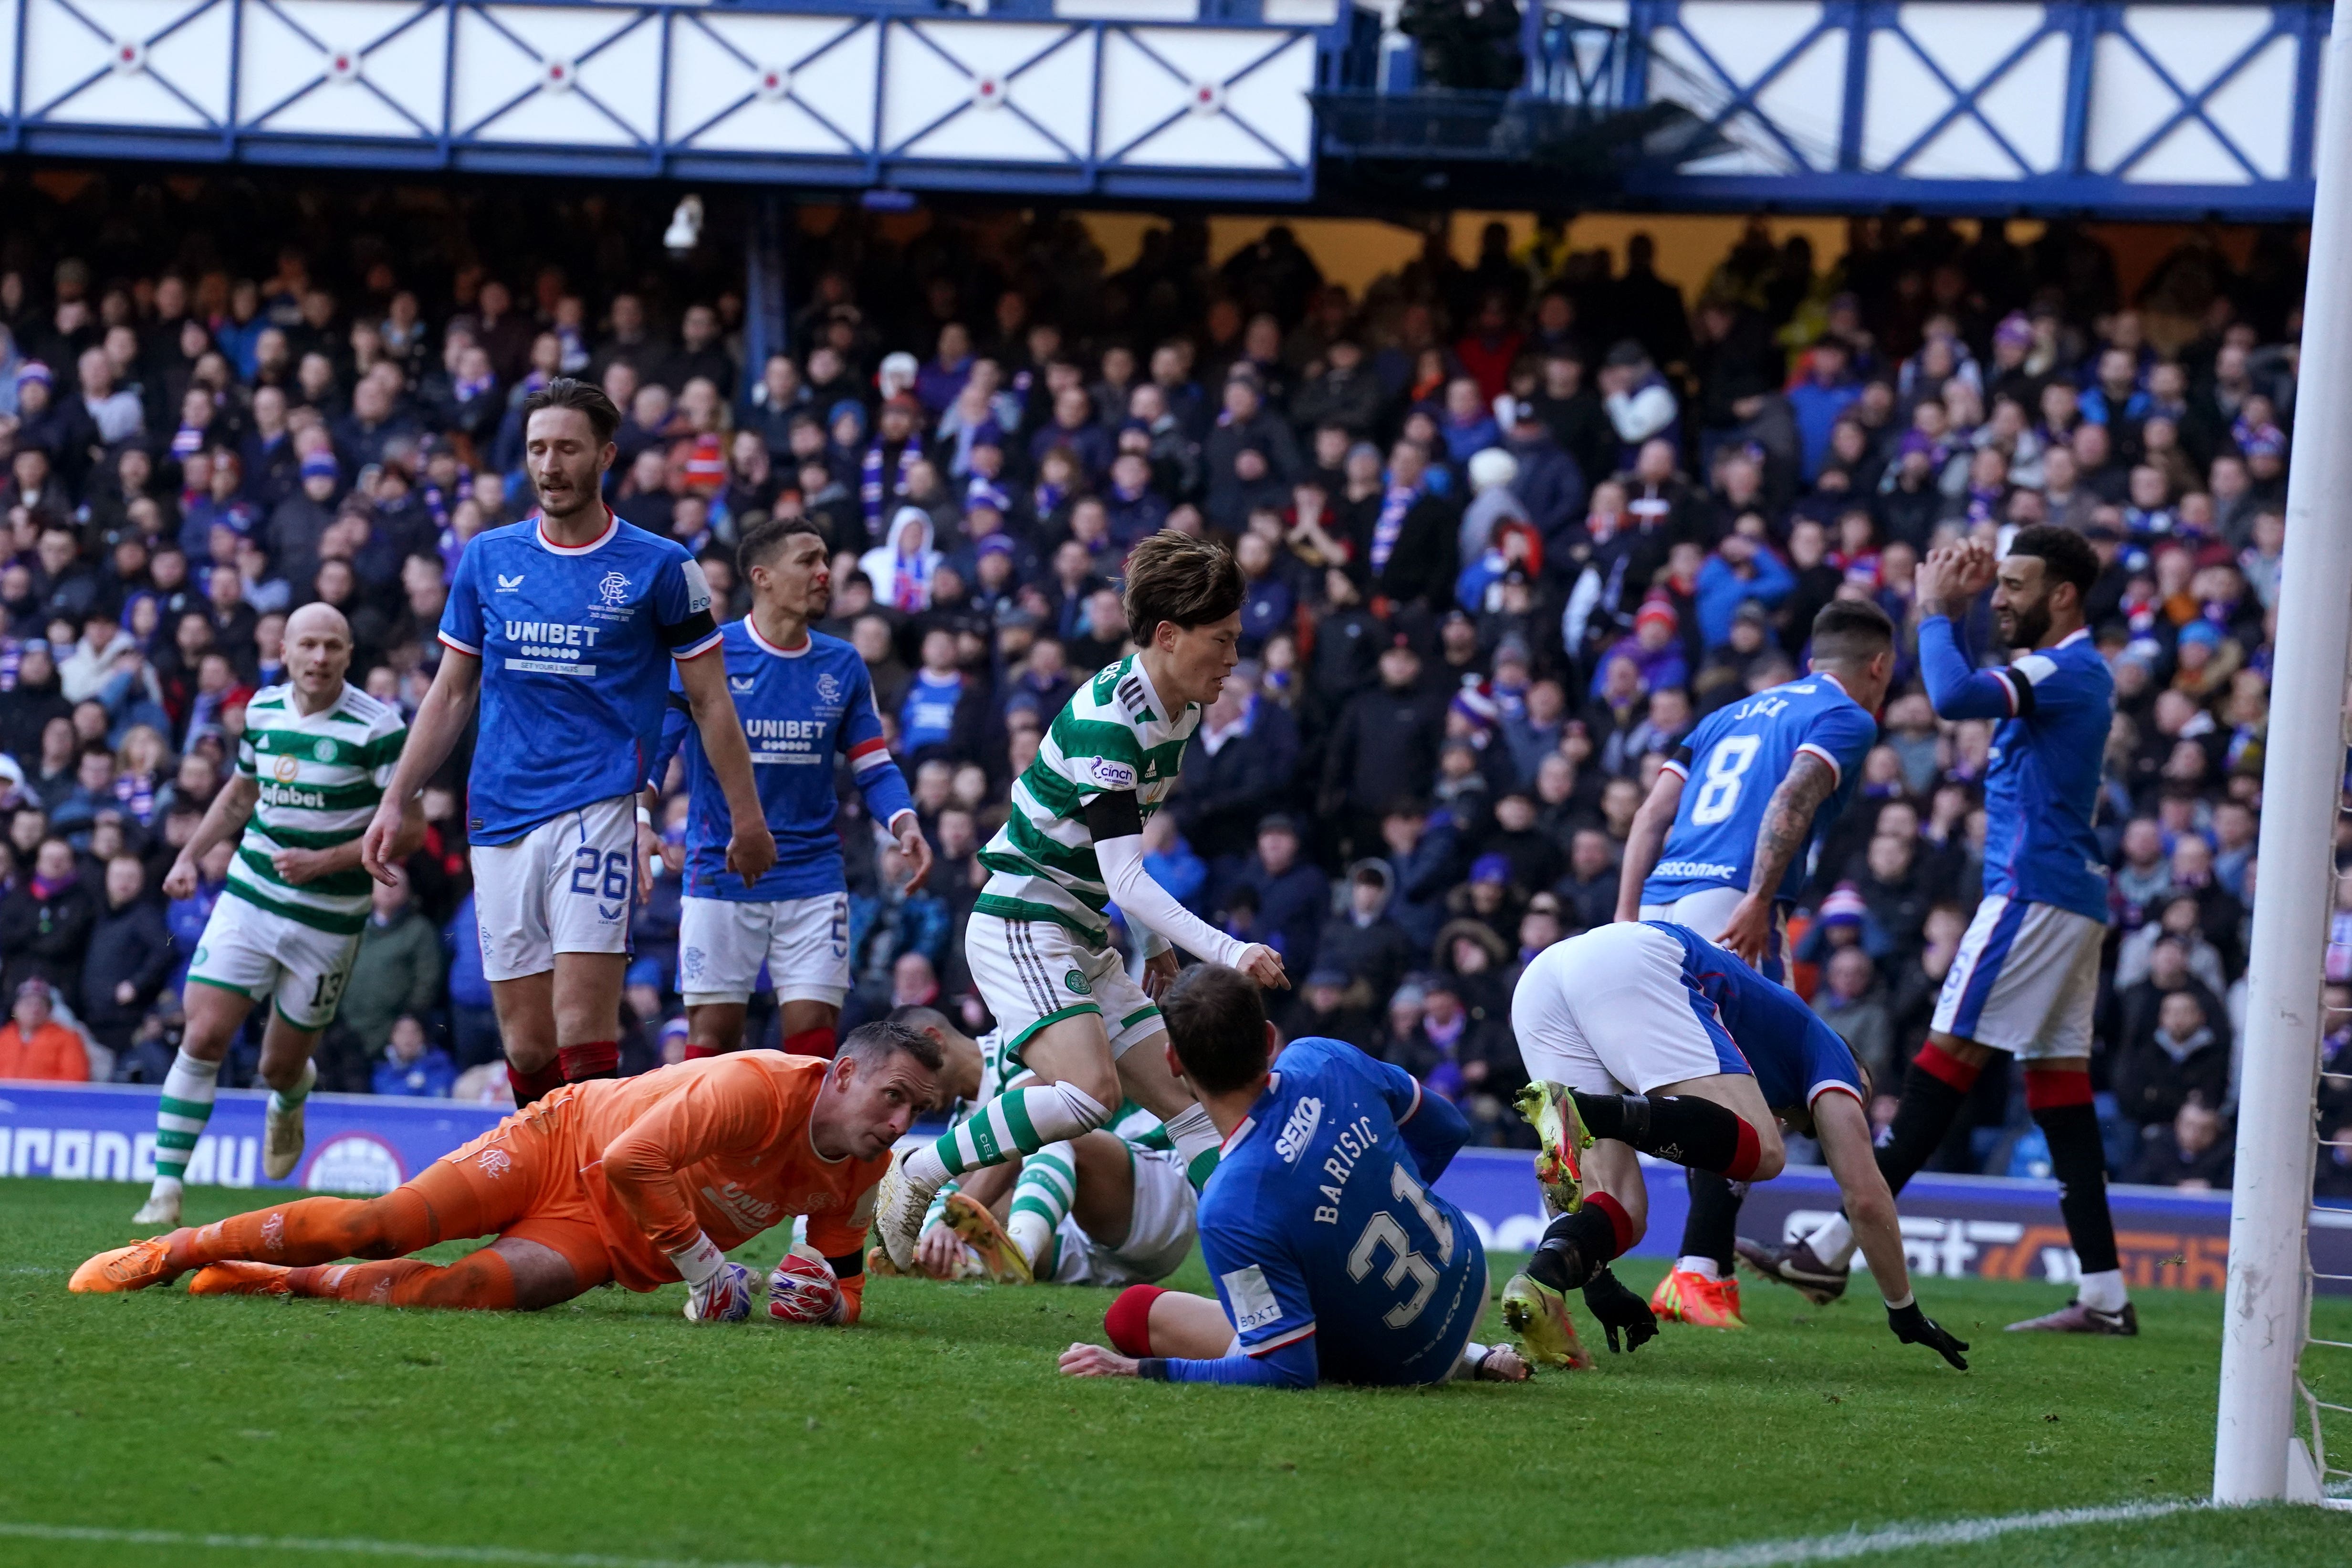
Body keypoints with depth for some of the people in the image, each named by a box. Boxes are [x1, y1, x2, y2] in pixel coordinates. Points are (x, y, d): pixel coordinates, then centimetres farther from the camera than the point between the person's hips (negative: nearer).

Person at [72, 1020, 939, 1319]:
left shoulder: (859, 1176, -5)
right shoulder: (761, 1087, -27)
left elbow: (845, 1284, 10)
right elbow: (629, 1164, -30)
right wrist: (705, 1266, -24)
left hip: (605, 1244, 4)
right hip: (562, 1142, -4)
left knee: (484, 1288, -25)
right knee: (385, 1223, -18)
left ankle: (287, 1282, -6)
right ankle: (172, 1251, -1)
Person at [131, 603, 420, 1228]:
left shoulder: (377, 726, -13)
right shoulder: (263, 710, 3)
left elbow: (410, 827, -13)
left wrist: (327, 861, -22)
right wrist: (191, 857, 12)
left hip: (328, 919, -3)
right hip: (249, 898, 3)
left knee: (280, 1067, 7)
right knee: (204, 1037, -12)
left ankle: (289, 1099, 47)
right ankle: (166, 1189, -8)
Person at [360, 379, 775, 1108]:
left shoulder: (660, 566, 1)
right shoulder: (488, 558, 11)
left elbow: (709, 699, 6)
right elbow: (452, 694, 18)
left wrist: (746, 815, 3)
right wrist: (395, 801, 12)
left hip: (598, 811, -4)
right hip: (500, 821, 4)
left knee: (582, 1032, -17)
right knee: (527, 1047, 2)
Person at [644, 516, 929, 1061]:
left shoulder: (843, 666, 7)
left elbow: (874, 766, 10)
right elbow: (651, 747, -4)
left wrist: (906, 825, -9)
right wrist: (640, 825, -21)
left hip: (813, 882, 3)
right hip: (719, 874, -3)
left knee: (813, 1037, -4)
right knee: (712, 1036, -2)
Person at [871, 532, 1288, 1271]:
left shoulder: (1179, 710, 7)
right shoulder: (1106, 717, -22)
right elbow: (1125, 878, -28)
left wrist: (1158, 942, 25)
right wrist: (1229, 953, -33)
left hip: (1086, 940, 10)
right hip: (1021, 924, -10)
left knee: (1188, 1105, 2)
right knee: (1090, 1089, -29)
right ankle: (917, 1175, -14)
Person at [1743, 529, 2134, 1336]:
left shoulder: (2066, 671, -13)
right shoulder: (2075, 672, 19)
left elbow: (1954, 697, -27)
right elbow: (1968, 695, 30)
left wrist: (1936, 612, -12)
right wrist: (1956, 609, 16)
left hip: (2034, 893, -10)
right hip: (2075, 898, 10)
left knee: (1948, 1059, -10)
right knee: (2058, 1082, 6)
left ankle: (1834, 1250, -12)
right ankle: (2104, 1293, 2)